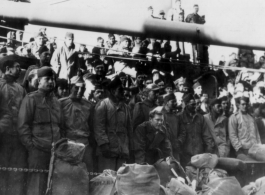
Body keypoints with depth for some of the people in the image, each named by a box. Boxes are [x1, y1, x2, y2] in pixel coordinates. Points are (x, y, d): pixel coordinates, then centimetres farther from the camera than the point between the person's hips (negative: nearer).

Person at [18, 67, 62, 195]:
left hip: (55, 151, 5)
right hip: (38, 151, -5)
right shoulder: (31, 99, 2)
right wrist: (31, 146, -10)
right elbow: (22, 126, -4)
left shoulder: (56, 101, 19)